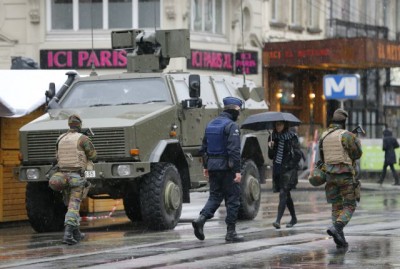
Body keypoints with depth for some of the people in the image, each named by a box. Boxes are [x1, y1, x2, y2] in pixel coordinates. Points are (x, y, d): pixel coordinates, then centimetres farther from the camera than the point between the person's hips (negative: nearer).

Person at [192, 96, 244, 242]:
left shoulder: (211, 124, 12)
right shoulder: (232, 126, -13)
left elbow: (204, 148, 16)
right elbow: (234, 150, -20)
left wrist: (206, 166, 22)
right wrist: (237, 171, -19)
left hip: (213, 167, 7)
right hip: (227, 167, -7)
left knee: (215, 196, 14)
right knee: (233, 198, 3)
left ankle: (201, 219, -10)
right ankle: (231, 232, 5)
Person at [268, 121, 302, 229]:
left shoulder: (292, 136, -5)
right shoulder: (273, 137, 9)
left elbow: (298, 155, -5)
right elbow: (271, 156, 11)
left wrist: (290, 166, -12)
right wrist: (270, 148, -8)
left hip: (289, 170, -6)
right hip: (277, 169, 6)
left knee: (283, 194, -15)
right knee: (286, 195, 14)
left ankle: (278, 220, -24)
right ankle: (294, 218, 28)